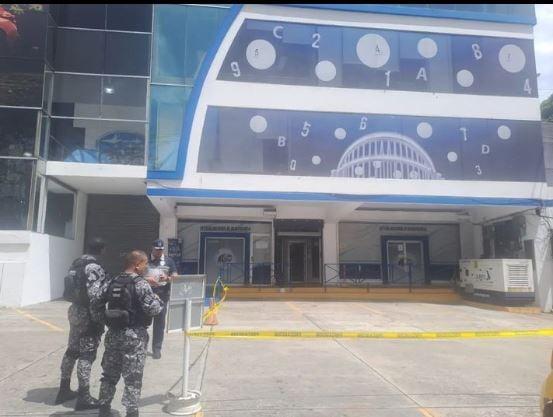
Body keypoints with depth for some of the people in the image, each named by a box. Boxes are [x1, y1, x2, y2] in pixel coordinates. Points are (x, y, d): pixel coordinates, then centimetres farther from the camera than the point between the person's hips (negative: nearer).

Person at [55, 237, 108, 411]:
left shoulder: (76, 263, 9)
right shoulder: (94, 267, -19)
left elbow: (69, 288, 13)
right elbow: (94, 295, -24)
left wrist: (76, 304, 19)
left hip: (75, 310, 9)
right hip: (88, 314, -9)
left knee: (72, 350, 18)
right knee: (87, 354, -2)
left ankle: (64, 390, 29)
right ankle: (84, 397, 4)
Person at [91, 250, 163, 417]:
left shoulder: (113, 282, 8)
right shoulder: (140, 284, -13)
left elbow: (96, 302, 10)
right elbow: (152, 308, -18)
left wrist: (104, 318, 17)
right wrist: (160, 301, 2)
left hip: (113, 333, 7)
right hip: (134, 335, -6)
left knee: (110, 374, 18)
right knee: (133, 377, 3)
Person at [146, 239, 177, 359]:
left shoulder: (169, 261, 7)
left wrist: (167, 278, -17)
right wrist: (146, 279, -19)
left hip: (162, 295, 1)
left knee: (159, 322, 3)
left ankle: (157, 349, 12)